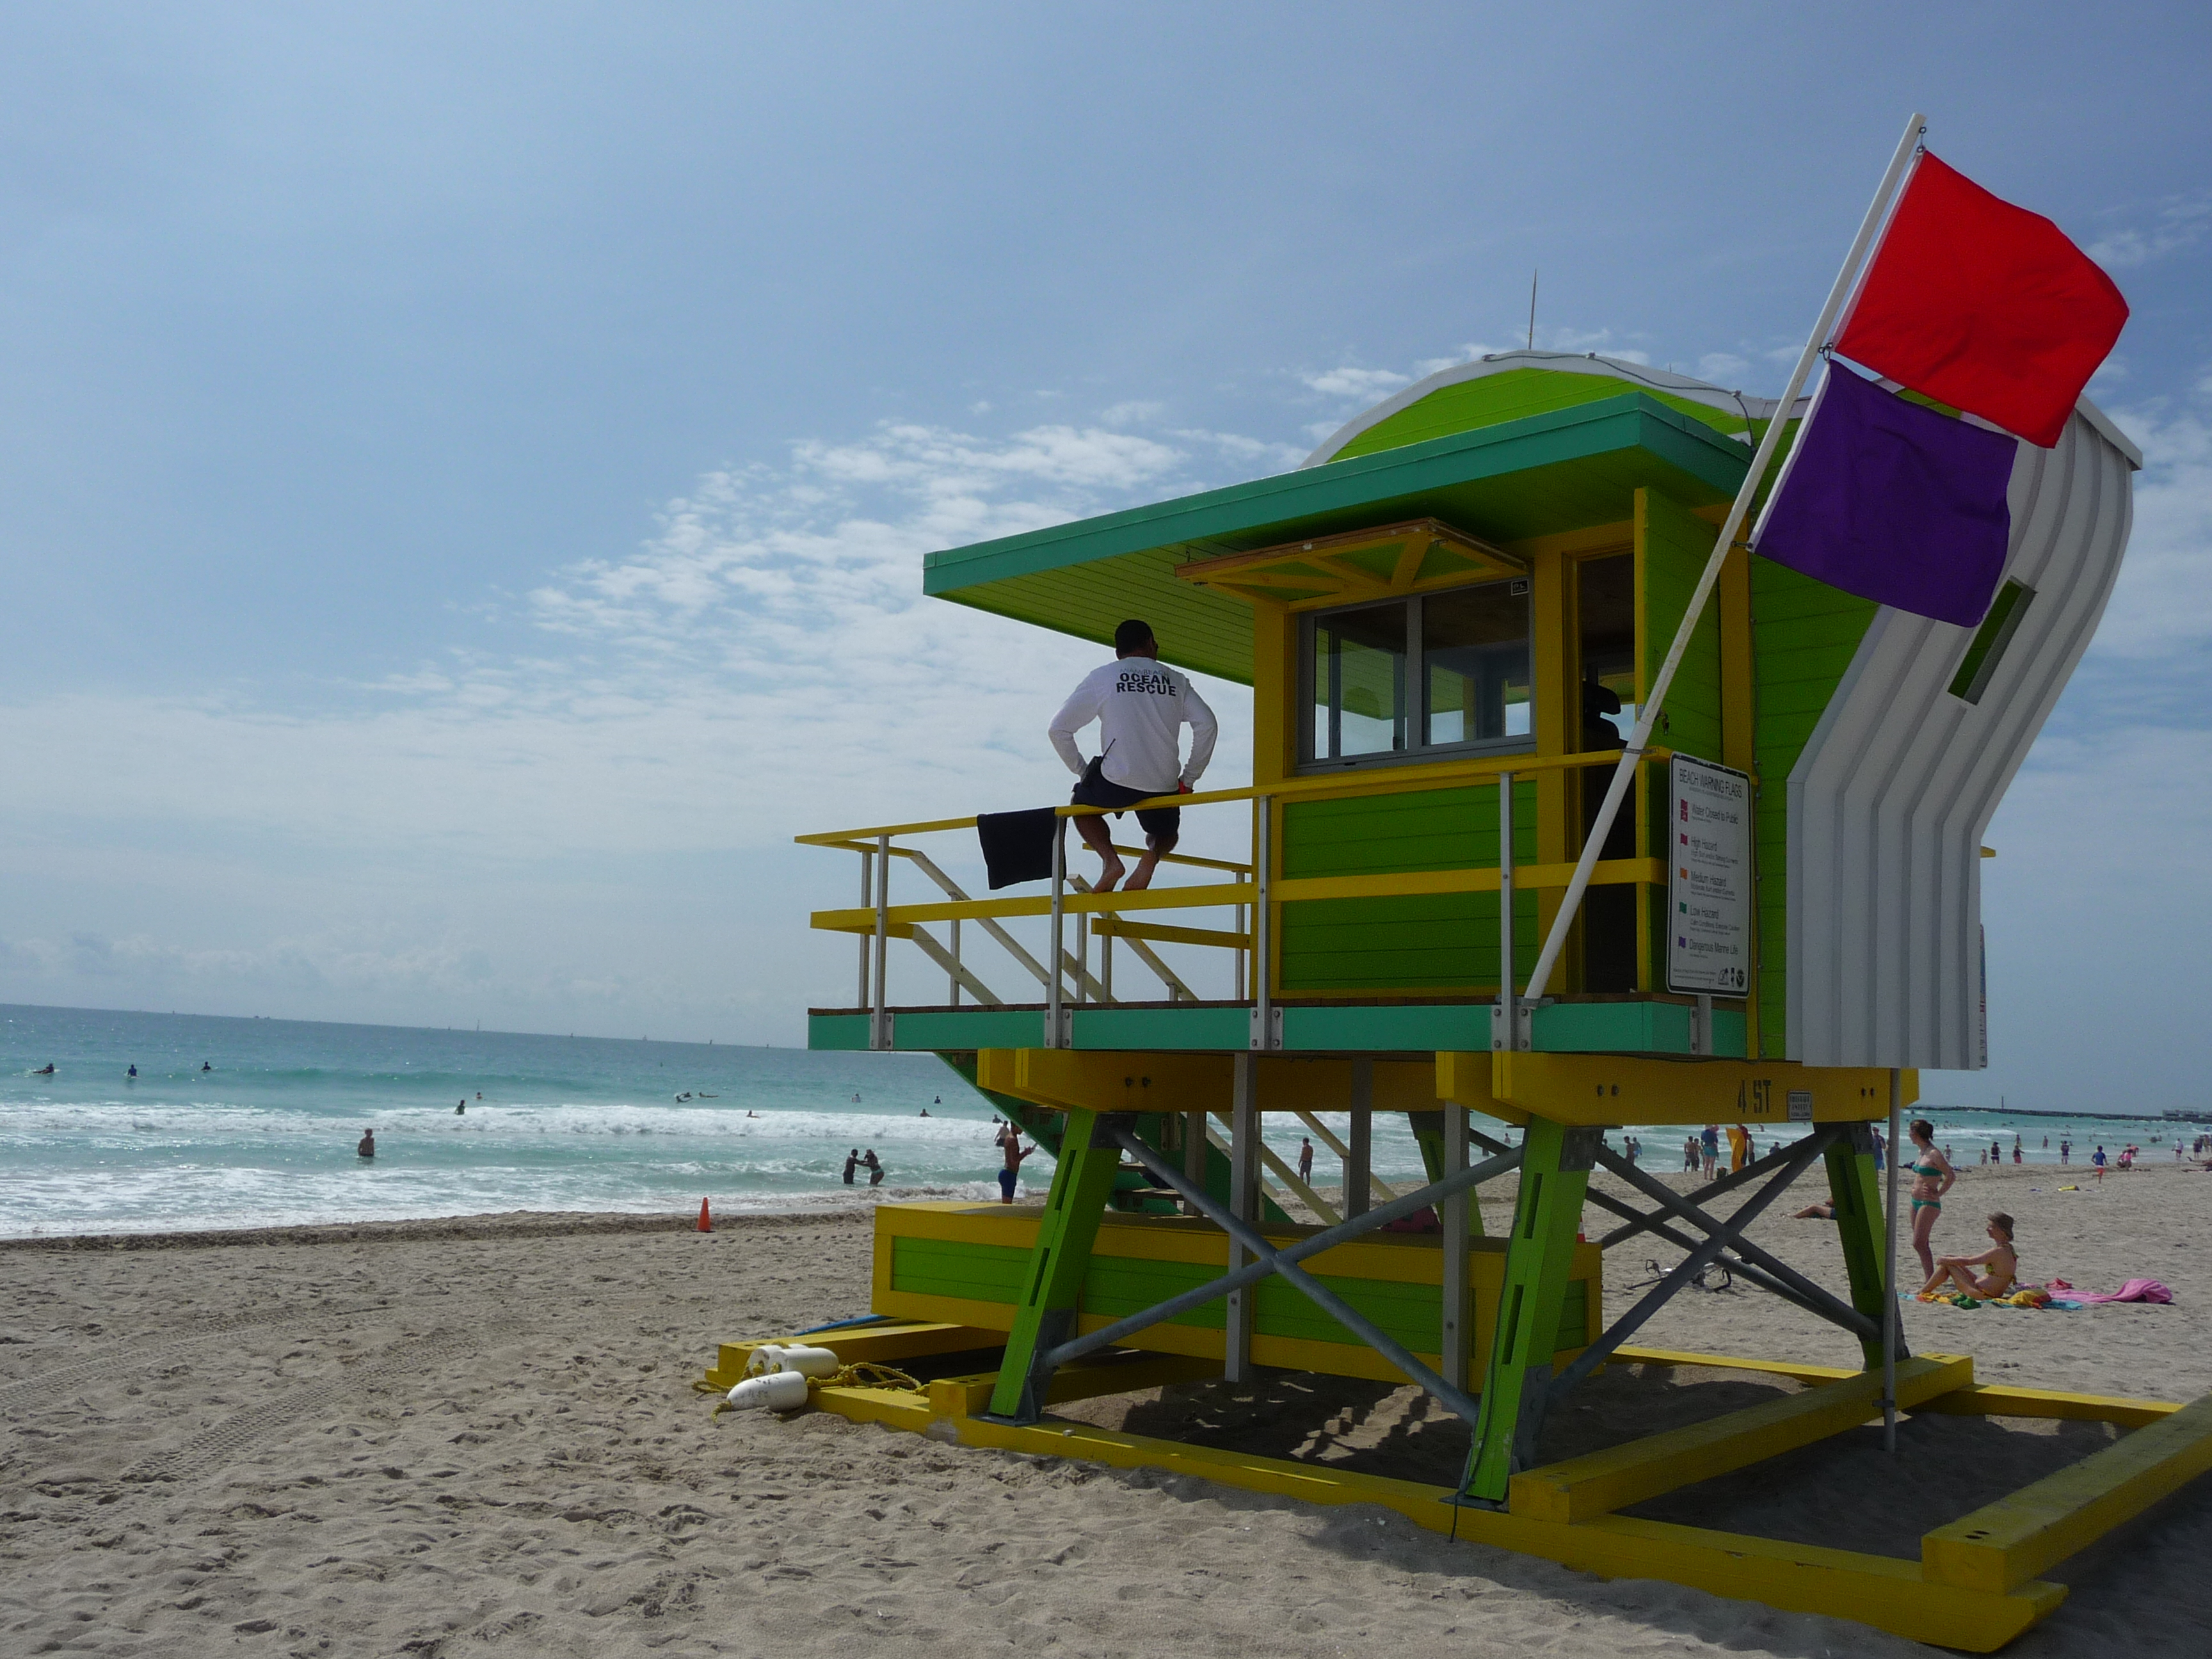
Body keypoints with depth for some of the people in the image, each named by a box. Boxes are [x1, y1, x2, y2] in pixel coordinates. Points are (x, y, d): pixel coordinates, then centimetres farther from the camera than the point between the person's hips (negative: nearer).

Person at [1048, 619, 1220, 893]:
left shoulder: (1101, 677, 8)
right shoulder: (1176, 681, 13)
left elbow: (1059, 729, 5)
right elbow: (1207, 725, 2)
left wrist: (1081, 771, 15)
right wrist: (1189, 779, 8)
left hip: (1116, 781, -2)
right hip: (1164, 787, 2)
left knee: (1081, 805, 29)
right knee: (1166, 832, 32)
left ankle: (1109, 858, 0)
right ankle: (1153, 854, -6)